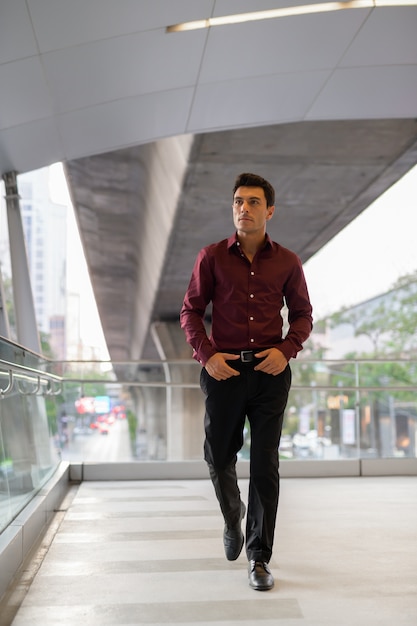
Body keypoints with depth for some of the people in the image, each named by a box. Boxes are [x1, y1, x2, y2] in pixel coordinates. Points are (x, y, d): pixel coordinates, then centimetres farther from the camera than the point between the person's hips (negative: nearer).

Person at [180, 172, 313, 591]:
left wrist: (286, 350, -7)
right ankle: (233, 517, 43)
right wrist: (206, 354, -9)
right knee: (218, 458, 10)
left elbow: (302, 313, 11)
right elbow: (190, 311, 5)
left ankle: (259, 557, 13)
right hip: (224, 370, 1)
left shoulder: (287, 262, 3)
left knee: (265, 465, 0)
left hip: (270, 372, 0)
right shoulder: (212, 257, 2)